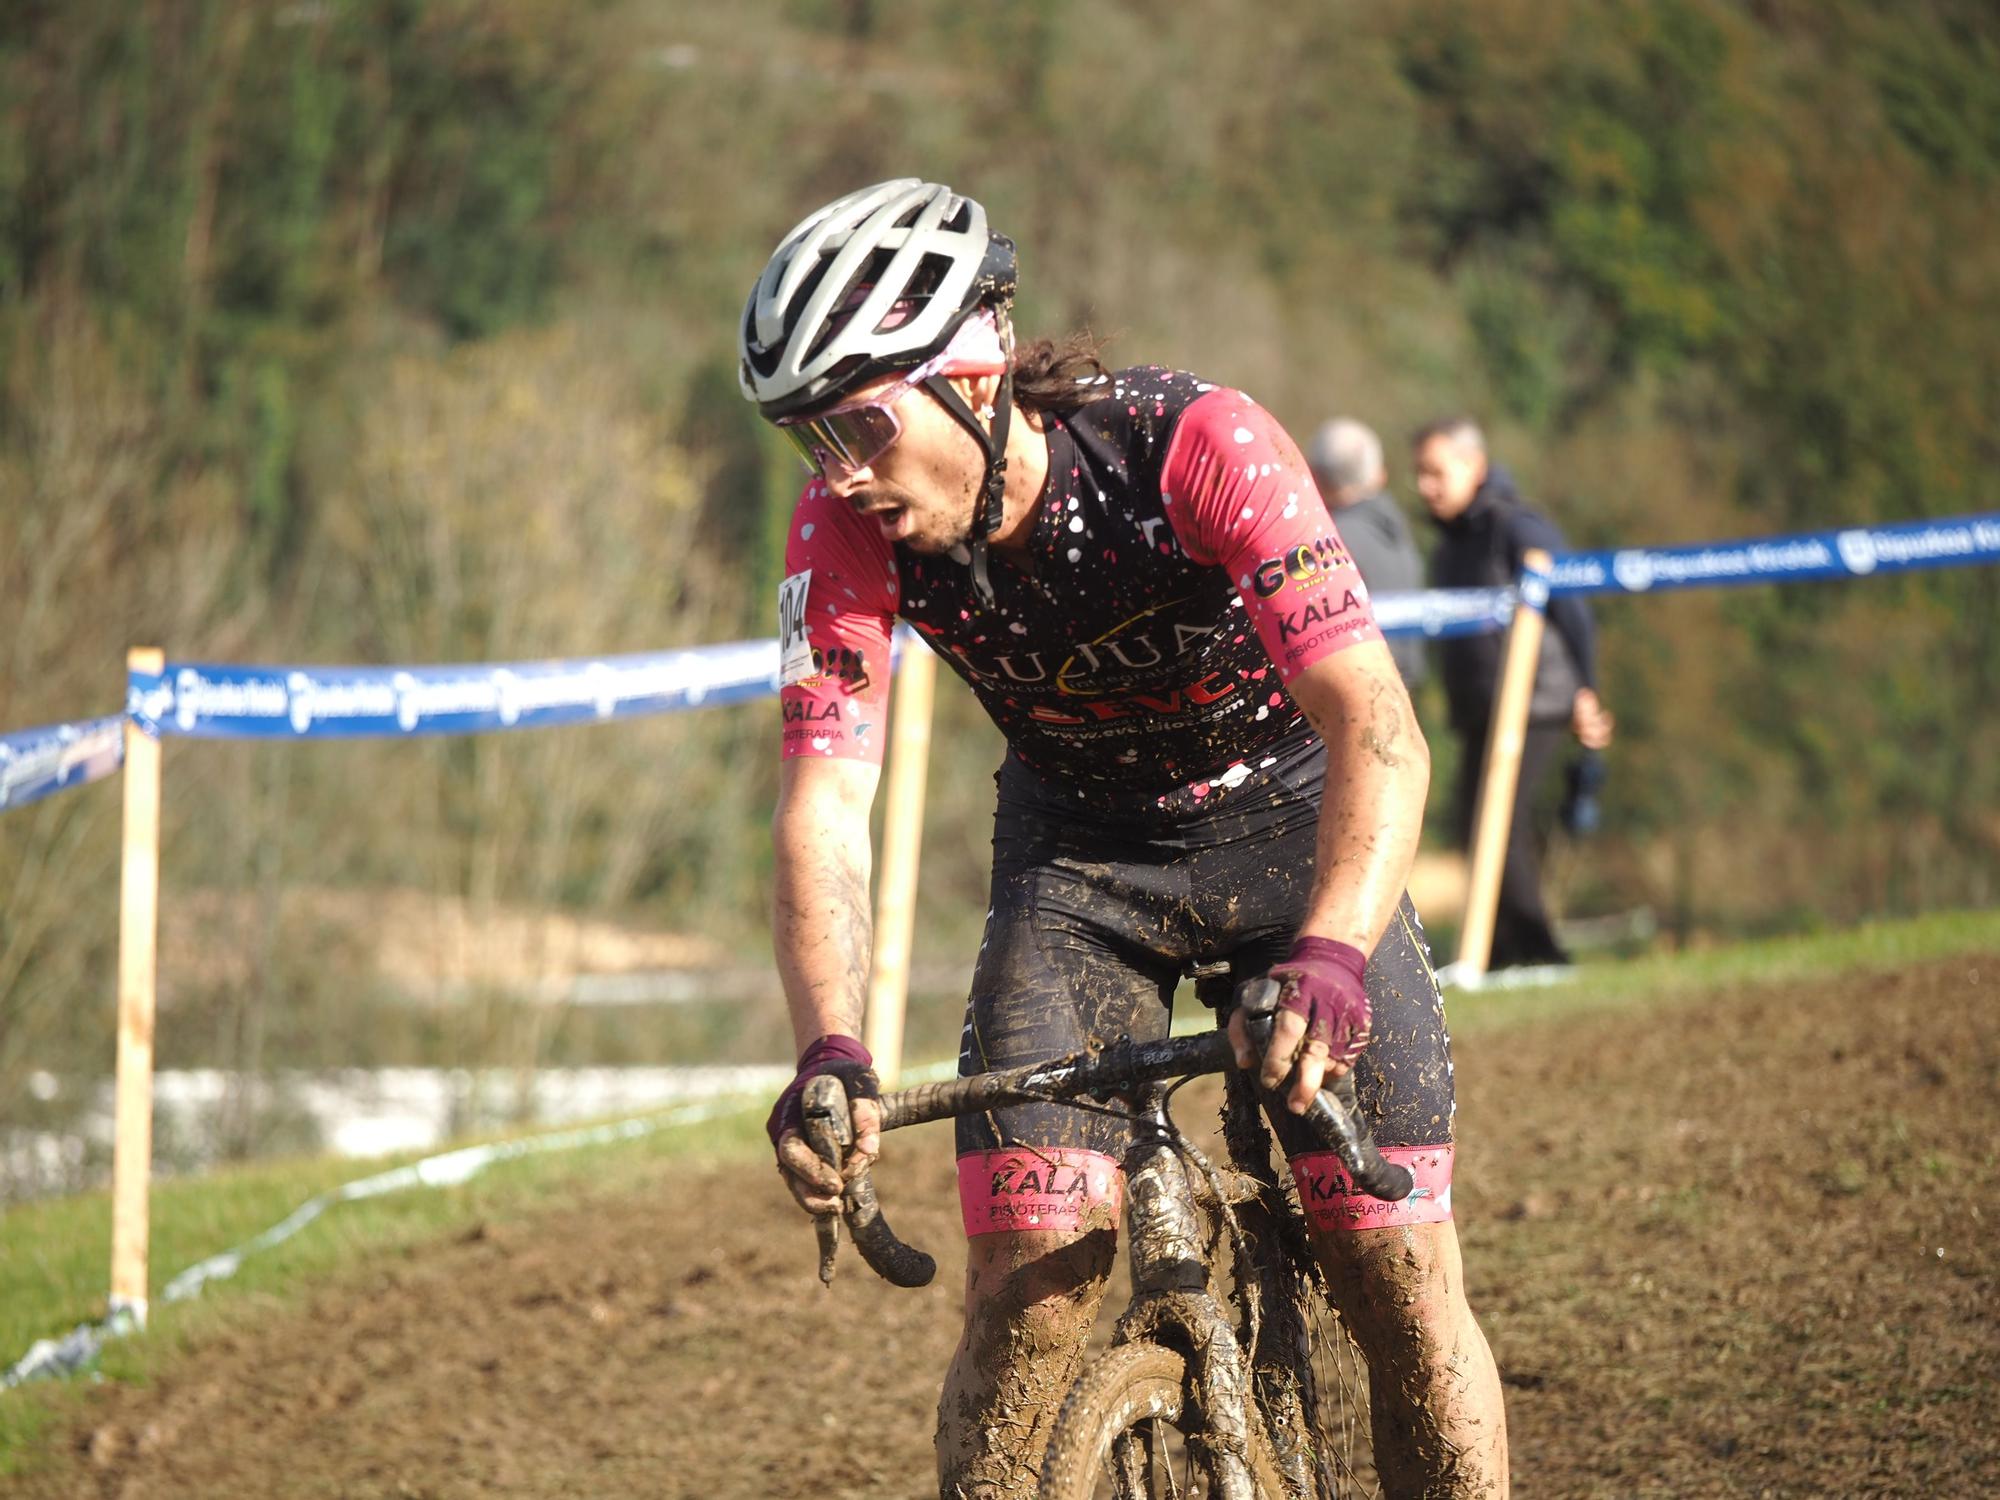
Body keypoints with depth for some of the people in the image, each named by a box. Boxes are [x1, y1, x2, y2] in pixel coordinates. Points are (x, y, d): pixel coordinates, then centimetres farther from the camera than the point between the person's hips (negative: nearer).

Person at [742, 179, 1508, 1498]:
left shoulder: (1199, 448, -32)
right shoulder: (847, 531, -21)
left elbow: (1380, 734, -39)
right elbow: (825, 805, -26)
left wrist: (1331, 956, -56)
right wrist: (830, 1054, -44)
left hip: (1291, 829, -2)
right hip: (1080, 856, 2)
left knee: (1402, 1275, -12)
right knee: (1032, 1279, -16)